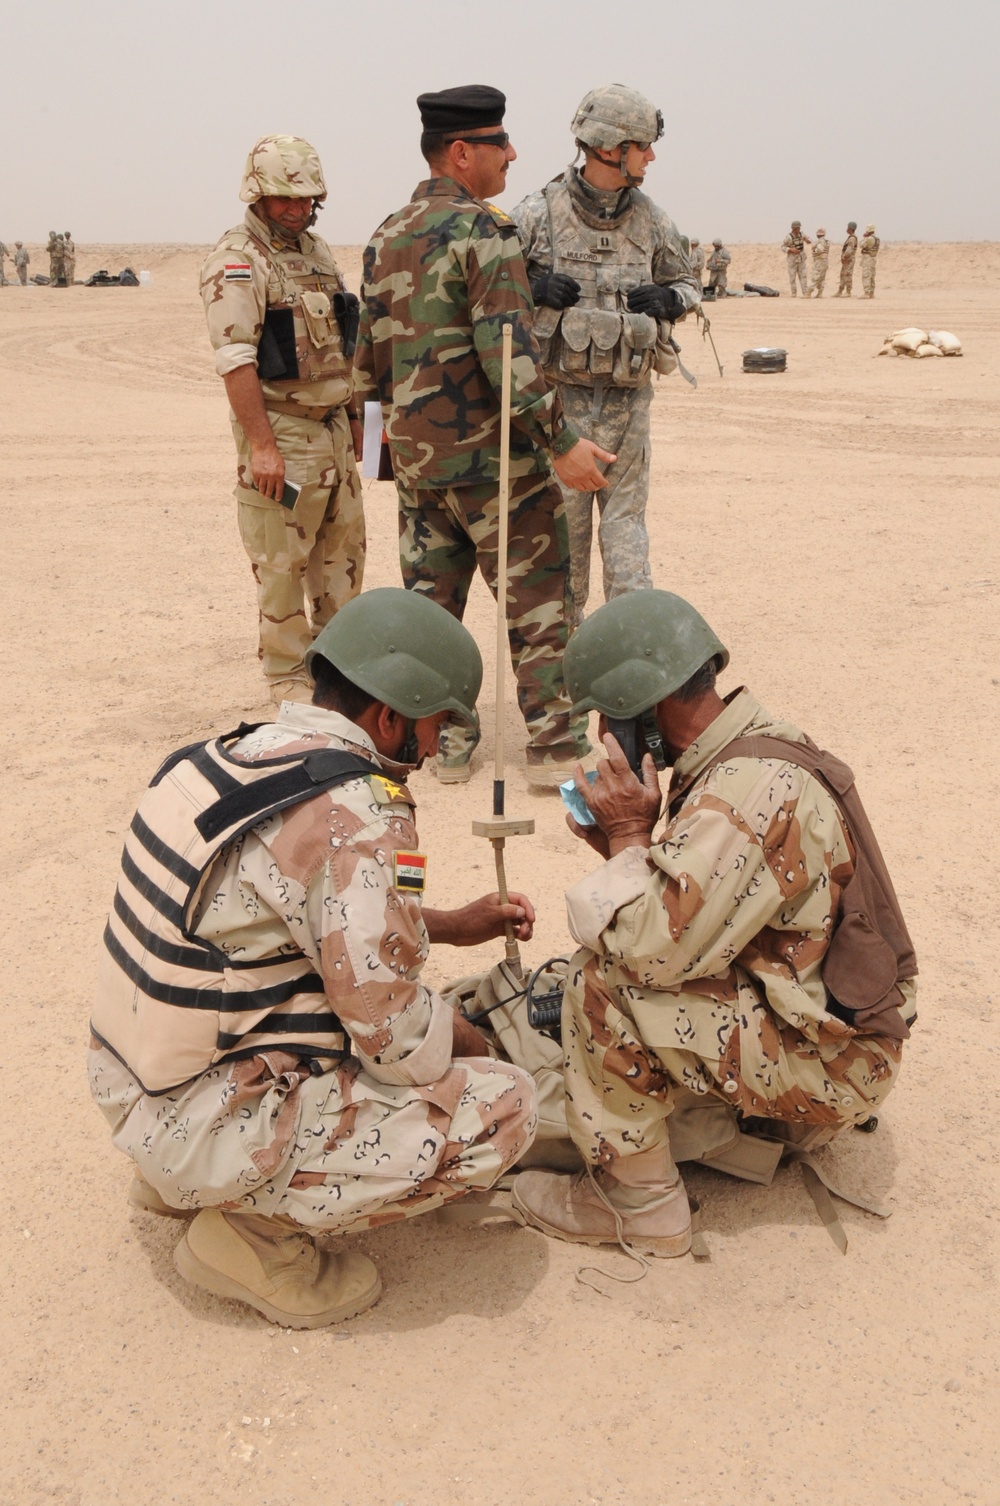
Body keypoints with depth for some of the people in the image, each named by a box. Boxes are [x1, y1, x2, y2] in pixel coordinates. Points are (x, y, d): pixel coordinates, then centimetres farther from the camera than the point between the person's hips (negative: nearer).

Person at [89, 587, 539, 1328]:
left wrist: (452, 924, 18)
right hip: (213, 1126, -9)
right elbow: (398, 1037, -20)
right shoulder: (357, 819, -24)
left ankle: (181, 1176, 18)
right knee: (504, 1106, -5)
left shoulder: (235, 756, 3)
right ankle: (255, 1230, 0)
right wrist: (472, 1042, 2)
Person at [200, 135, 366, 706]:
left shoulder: (317, 250, 14)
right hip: (281, 429, -8)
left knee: (344, 545, 15)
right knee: (282, 559, -1)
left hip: (334, 426, 8)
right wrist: (261, 445, -24)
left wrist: (355, 415, 18)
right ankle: (288, 673, 10)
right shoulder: (236, 261, -11)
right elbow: (235, 359, -19)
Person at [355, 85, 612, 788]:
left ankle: (442, 741, 18)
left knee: (431, 598, 12)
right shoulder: (483, 229, -12)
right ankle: (556, 748, 3)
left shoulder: (387, 236, 13)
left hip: (416, 453, 8)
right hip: (489, 452, -8)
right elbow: (507, 347, -22)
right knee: (538, 598, 0)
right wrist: (561, 439, -20)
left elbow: (369, 351, 18)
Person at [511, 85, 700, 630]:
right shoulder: (537, 215, -5)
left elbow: (688, 284, 19)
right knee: (563, 523, 6)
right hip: (560, 396, -2)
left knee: (625, 521, 3)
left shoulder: (652, 221, 6)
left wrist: (668, 299, -4)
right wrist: (532, 289, -18)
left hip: (628, 398, 2)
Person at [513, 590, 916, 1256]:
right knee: (628, 965, 18)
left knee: (604, 982, -21)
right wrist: (623, 848, -2)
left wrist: (629, 837, -16)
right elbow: (688, 918, 11)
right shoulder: (754, 748, 5)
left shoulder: (753, 788, -27)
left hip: (826, 1066, -10)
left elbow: (660, 948, -30)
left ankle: (640, 1207, -3)